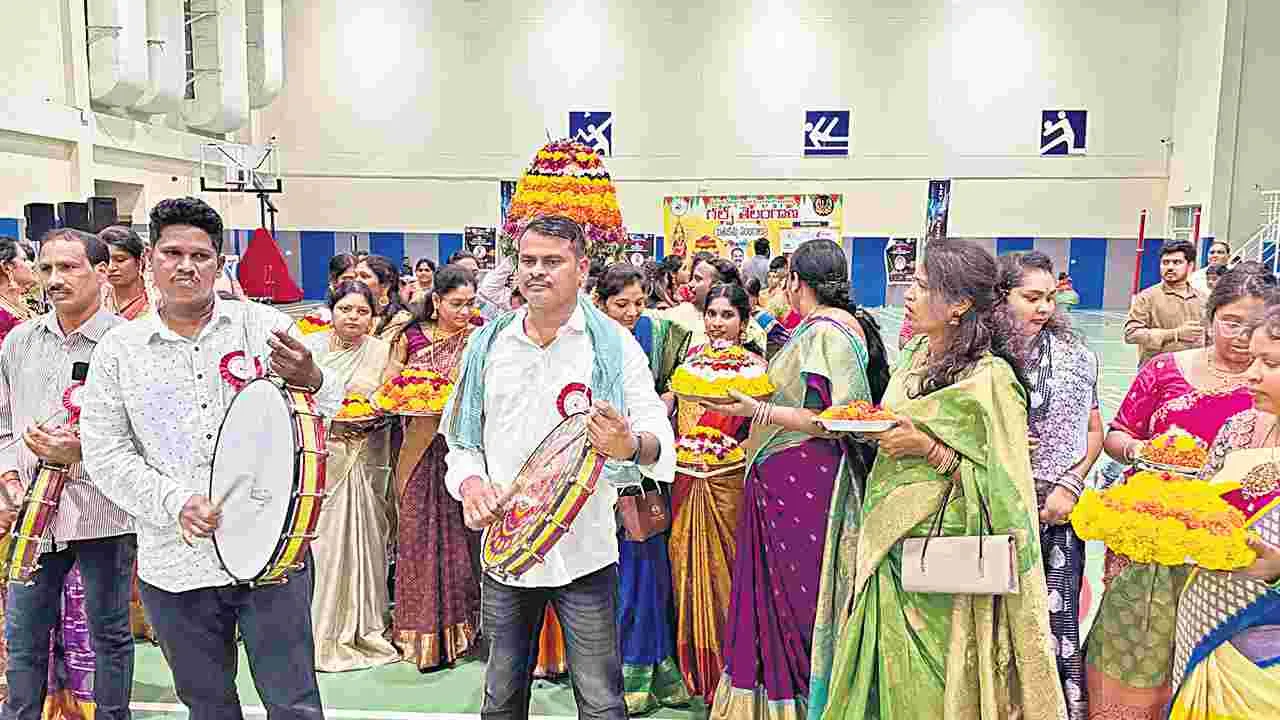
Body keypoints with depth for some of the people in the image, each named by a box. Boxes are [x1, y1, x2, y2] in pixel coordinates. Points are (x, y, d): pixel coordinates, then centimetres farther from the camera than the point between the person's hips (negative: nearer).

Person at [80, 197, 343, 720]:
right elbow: (106, 454, 2)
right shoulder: (118, 350, 3)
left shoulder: (264, 325, -1)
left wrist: (310, 380, -24)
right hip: (175, 568, 2)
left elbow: (329, 410, 0)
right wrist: (176, 502, -14)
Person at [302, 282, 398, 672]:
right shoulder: (310, 345, 3)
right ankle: (323, 632, 11)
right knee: (321, 539, -1)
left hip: (364, 460, 1)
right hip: (319, 457, -1)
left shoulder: (382, 351, 5)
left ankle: (363, 626, 17)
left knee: (363, 537, 5)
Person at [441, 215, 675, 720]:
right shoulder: (487, 345, 5)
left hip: (583, 549, -3)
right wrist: (469, 481, -10)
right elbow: (461, 438, 11)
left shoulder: (613, 345, -4)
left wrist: (630, 446, -32)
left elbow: (659, 440, -9)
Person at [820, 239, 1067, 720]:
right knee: (887, 677, 16)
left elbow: (1001, 486, -16)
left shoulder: (989, 378, -17)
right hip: (891, 543, 7)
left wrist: (930, 449, -21)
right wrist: (871, 426, 4)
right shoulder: (916, 352, 6)